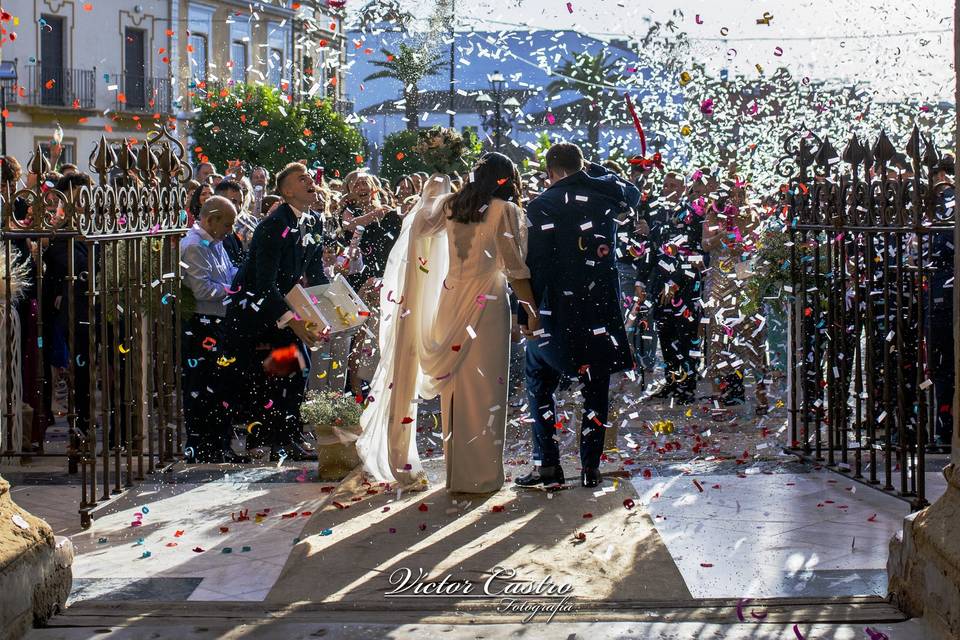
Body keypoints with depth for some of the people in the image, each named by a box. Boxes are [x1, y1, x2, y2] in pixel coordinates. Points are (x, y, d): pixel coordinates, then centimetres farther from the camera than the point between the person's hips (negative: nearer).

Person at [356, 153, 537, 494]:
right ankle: (480, 474, 2)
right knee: (484, 388, 0)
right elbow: (515, 268, -9)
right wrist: (533, 310, -3)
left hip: (450, 300, 5)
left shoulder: (449, 204, 8)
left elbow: (419, 226, 24)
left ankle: (456, 471, 17)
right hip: (487, 303, -5)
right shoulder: (505, 211, -6)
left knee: (454, 387, 11)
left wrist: (432, 189, 34)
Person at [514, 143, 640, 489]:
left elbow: (533, 264, -11)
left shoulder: (540, 206, -6)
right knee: (595, 389, 10)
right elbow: (634, 194, 28)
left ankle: (546, 463, 4)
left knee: (539, 385, 12)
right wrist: (596, 172, 26)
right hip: (600, 308, 2)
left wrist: (526, 315, -9)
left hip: (554, 309, -2)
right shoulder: (605, 196, 3)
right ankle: (591, 467, 8)